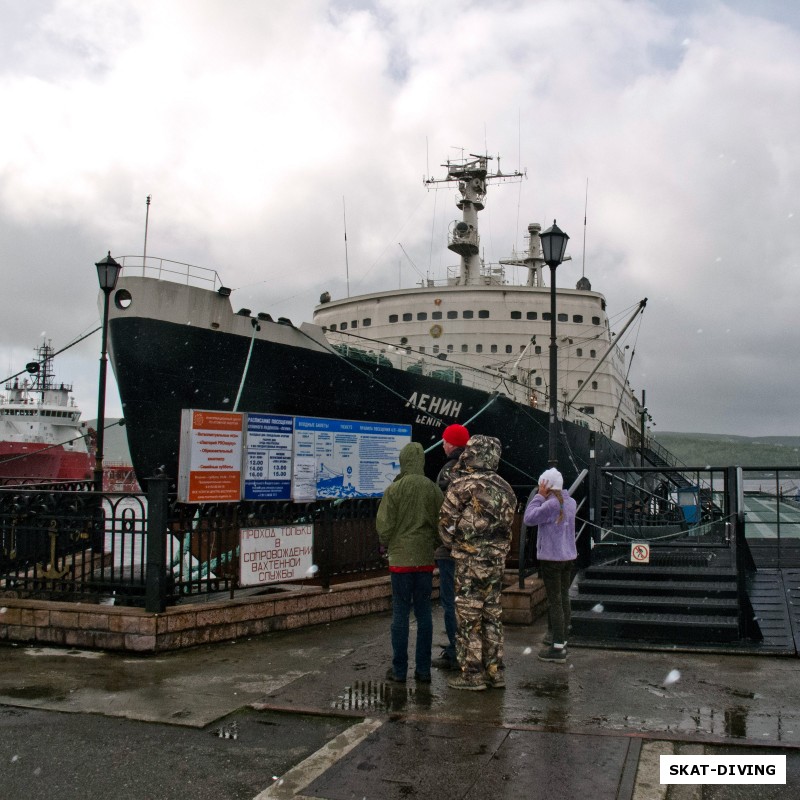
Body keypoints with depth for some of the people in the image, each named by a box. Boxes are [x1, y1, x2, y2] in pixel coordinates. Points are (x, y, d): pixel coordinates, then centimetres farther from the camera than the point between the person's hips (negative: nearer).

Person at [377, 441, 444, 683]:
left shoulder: (394, 489, -10)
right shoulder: (433, 489, -1)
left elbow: (384, 525, -8)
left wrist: (387, 546, 11)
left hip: (401, 557, -3)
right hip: (426, 559, 3)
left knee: (400, 613, 4)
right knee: (424, 613, 10)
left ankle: (399, 670, 8)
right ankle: (423, 669, 13)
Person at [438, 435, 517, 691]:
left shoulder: (463, 485, -12)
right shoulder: (504, 487, 8)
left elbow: (447, 521, -6)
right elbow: (507, 522, 12)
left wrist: (452, 543, 13)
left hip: (470, 559, -7)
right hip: (497, 559, 7)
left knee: (468, 617, 2)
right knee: (492, 615, 14)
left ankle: (472, 674, 7)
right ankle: (495, 671, 19)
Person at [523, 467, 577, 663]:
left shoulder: (551, 504, -19)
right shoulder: (571, 502, 6)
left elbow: (528, 518, -17)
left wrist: (539, 495, -10)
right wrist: (544, 497, 8)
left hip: (551, 558, -8)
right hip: (568, 557, 8)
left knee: (555, 602, -4)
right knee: (563, 598, 13)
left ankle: (558, 648, -2)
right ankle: (560, 639, 22)